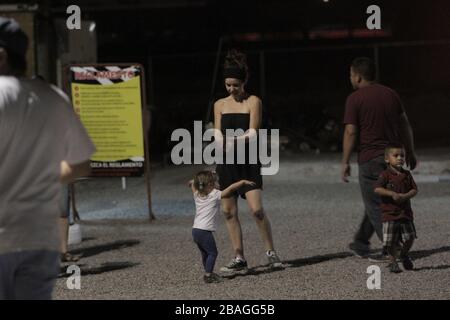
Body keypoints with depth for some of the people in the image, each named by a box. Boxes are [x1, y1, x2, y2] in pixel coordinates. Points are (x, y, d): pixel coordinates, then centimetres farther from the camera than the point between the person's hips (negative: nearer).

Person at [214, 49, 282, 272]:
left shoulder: (253, 102, 1)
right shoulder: (220, 104, 12)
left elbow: (252, 132, -8)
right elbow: (217, 134, 6)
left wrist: (236, 140, -27)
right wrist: (222, 143, -17)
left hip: (248, 161, -4)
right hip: (226, 162, 4)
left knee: (257, 209, -13)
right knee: (229, 211, 3)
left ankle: (271, 252, 1)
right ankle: (239, 257, 10)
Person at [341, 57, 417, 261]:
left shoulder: (355, 99, -9)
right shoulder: (390, 94, 9)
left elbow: (351, 132, -14)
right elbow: (405, 125, 12)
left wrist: (345, 162, -8)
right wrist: (410, 152, 20)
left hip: (370, 158, -7)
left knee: (376, 207, 0)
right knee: (375, 202, 18)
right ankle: (361, 244, 28)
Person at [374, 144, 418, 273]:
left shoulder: (407, 175, 7)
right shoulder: (385, 175, -7)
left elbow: (414, 190, 5)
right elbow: (377, 189, -17)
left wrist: (405, 196, -14)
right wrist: (392, 194, -24)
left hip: (406, 213, 4)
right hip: (390, 213, -4)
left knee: (410, 238, 4)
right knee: (391, 241, -1)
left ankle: (404, 254, 32)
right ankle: (393, 262, 17)